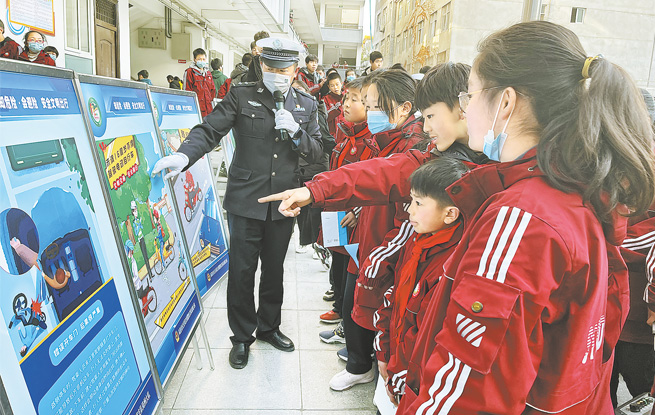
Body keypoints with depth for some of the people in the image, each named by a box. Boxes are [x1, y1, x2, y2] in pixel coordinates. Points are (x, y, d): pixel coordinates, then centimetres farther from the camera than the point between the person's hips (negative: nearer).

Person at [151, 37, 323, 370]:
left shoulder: (306, 105, 7)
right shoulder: (242, 96, -2)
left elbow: (316, 153, 6)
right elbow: (209, 131, -9)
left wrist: (296, 132, -14)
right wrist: (184, 155, -28)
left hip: (283, 204, 3)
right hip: (246, 201, -2)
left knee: (274, 269, 16)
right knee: (241, 272, 3)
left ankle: (268, 326, 38)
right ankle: (242, 337, 24)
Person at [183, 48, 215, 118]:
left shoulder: (208, 73, 20)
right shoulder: (190, 72, 2)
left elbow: (213, 90, 22)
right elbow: (187, 90, -4)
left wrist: (210, 99, 9)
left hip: (208, 106, 6)